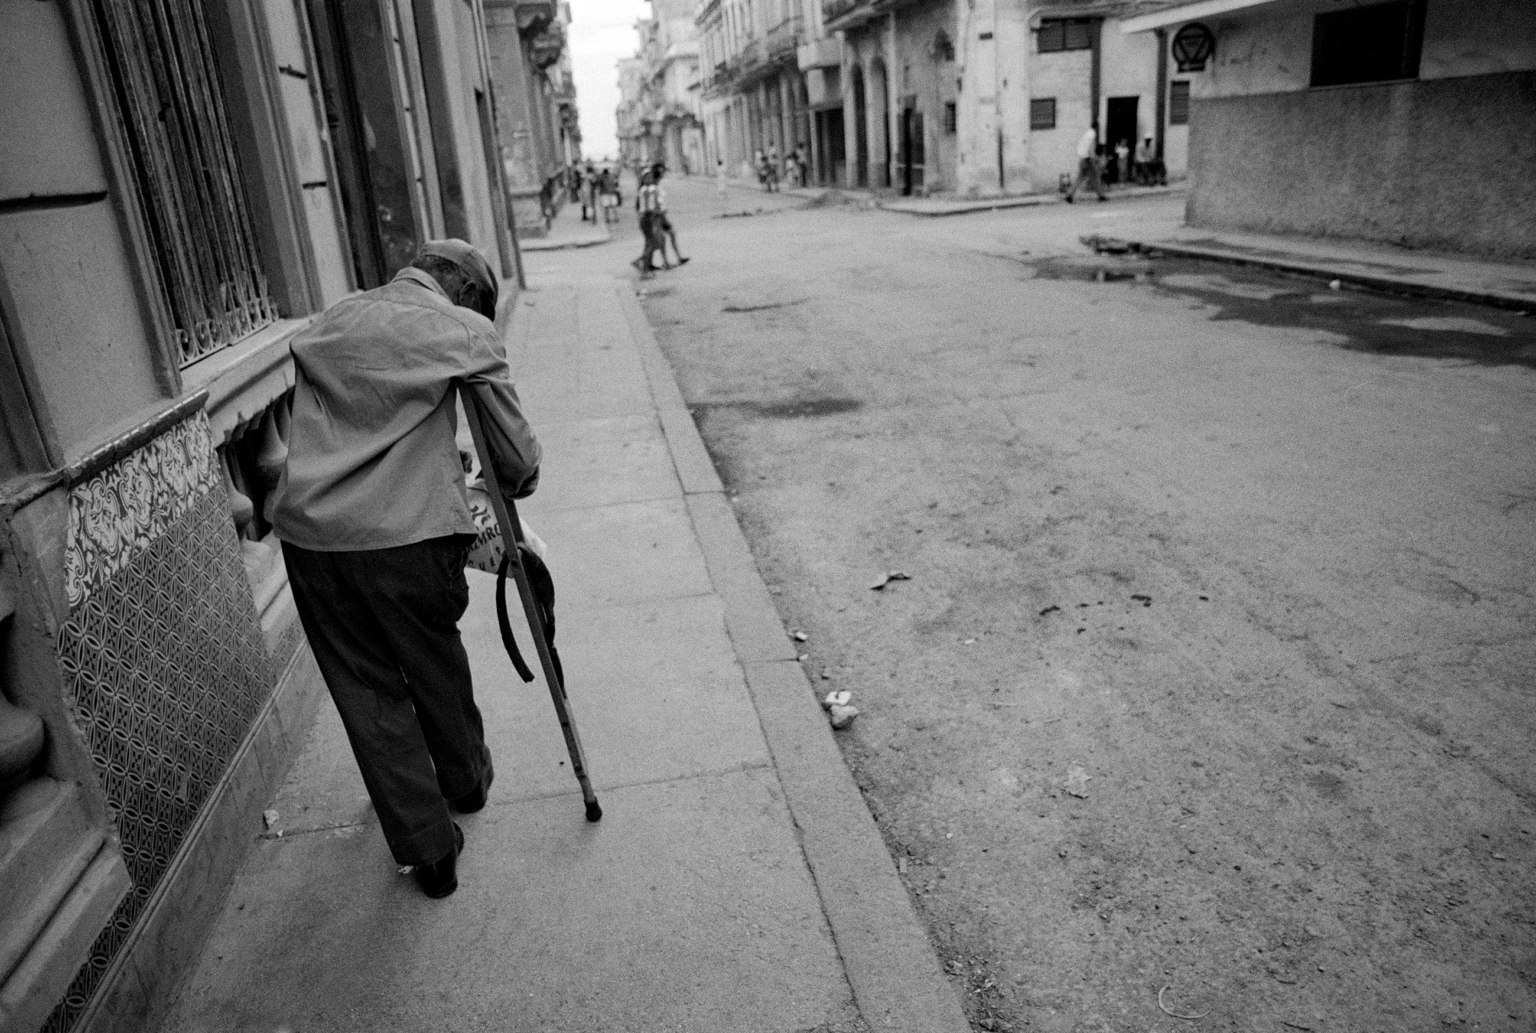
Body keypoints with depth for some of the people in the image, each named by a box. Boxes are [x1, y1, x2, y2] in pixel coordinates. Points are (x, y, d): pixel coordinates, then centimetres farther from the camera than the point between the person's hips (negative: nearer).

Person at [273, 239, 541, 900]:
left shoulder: (331, 320, 19)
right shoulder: (465, 330, 2)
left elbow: (315, 423, 22)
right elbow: (516, 454, 2)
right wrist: (513, 487, 25)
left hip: (307, 532, 4)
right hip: (406, 536, -4)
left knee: (365, 692, 14)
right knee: (436, 671, 21)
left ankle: (428, 851, 23)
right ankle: (466, 783, 46)